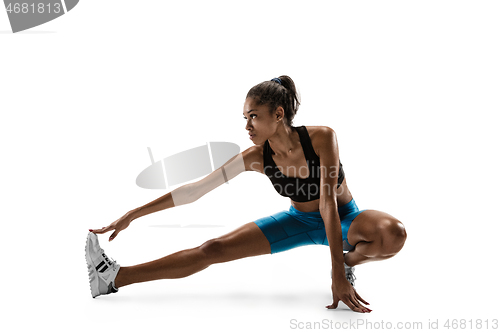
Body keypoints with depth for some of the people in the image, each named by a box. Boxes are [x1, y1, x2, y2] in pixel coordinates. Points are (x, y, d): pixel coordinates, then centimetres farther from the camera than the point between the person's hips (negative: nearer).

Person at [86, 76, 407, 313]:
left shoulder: (322, 138, -28)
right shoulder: (257, 156, -17)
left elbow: (328, 203, -33)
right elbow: (196, 189, -16)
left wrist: (339, 274, -36)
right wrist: (132, 215, -18)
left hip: (345, 219, -2)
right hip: (299, 221, 2)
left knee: (394, 233, -37)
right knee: (215, 249, -11)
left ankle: (349, 261, -7)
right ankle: (115, 277, -10)